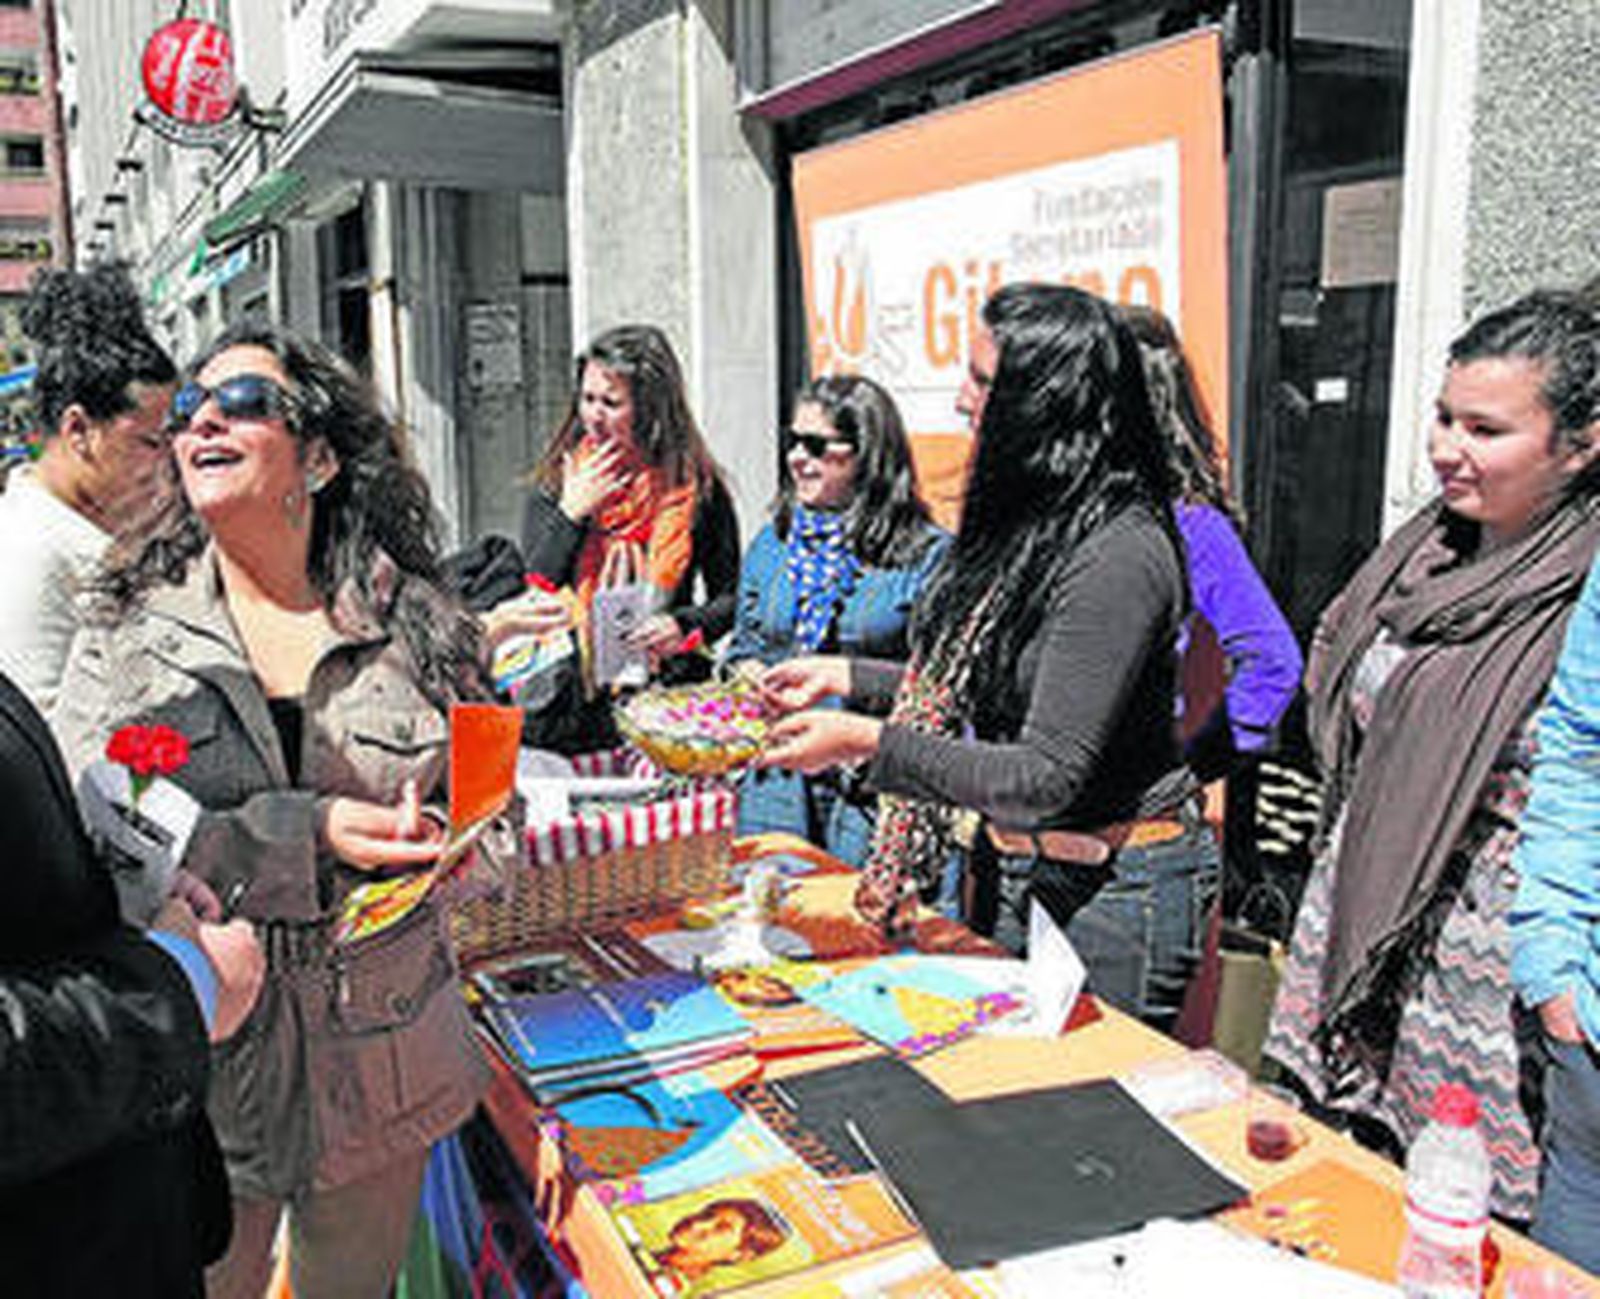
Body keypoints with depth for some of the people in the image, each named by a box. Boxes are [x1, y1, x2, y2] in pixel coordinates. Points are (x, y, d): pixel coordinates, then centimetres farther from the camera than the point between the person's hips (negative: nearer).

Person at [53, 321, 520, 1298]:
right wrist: (307, 838, -24)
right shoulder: (125, 643, -3)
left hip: (383, 1067, 1)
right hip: (198, 1071, -1)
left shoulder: (414, 623, -1)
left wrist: (430, 841, -17)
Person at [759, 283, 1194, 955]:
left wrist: (866, 742, -27)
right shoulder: (1030, 521, 3)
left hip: (1098, 893, -9)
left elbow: (1046, 782, -27)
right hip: (1006, 867, 9)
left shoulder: (1118, 558, -26)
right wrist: (846, 675, 9)